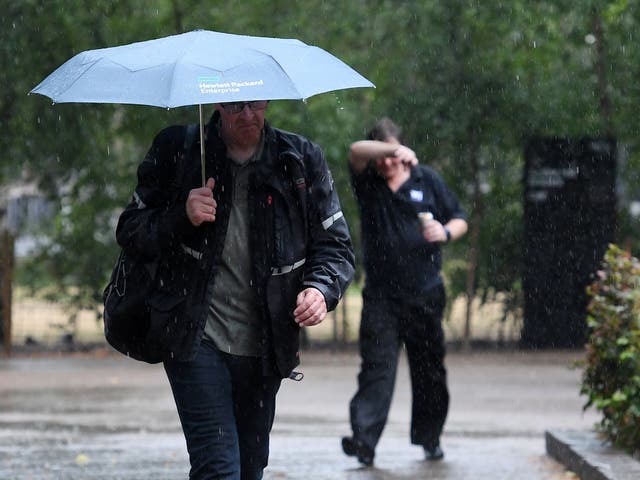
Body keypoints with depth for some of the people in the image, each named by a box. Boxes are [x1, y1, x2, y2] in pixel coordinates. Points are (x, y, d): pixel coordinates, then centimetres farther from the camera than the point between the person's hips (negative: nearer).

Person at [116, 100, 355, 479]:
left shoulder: (302, 160, 4)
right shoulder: (176, 151, -1)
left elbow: (335, 244, 9)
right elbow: (130, 231, 3)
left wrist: (320, 289, -12)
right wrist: (181, 217, -16)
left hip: (265, 346, 4)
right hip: (196, 340, -3)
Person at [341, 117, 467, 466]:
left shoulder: (428, 180, 8)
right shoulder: (367, 181, 5)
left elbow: (459, 219, 12)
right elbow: (356, 150, -16)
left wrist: (446, 232, -10)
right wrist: (391, 150, -32)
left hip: (425, 294, 2)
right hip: (380, 295, -2)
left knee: (429, 370, 8)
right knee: (376, 366, -12)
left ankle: (430, 438, 21)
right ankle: (364, 440, -21)